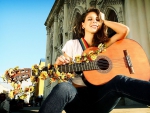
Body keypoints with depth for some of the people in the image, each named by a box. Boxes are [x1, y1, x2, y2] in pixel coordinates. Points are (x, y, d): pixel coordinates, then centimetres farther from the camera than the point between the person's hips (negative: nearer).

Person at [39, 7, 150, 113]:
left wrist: (104, 21, 11)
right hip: (78, 94, -1)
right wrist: (59, 64, -16)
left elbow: (124, 30, -1)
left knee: (118, 80, -34)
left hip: (101, 94, 1)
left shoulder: (104, 44, 14)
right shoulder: (72, 44, 9)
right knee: (62, 88, -40)